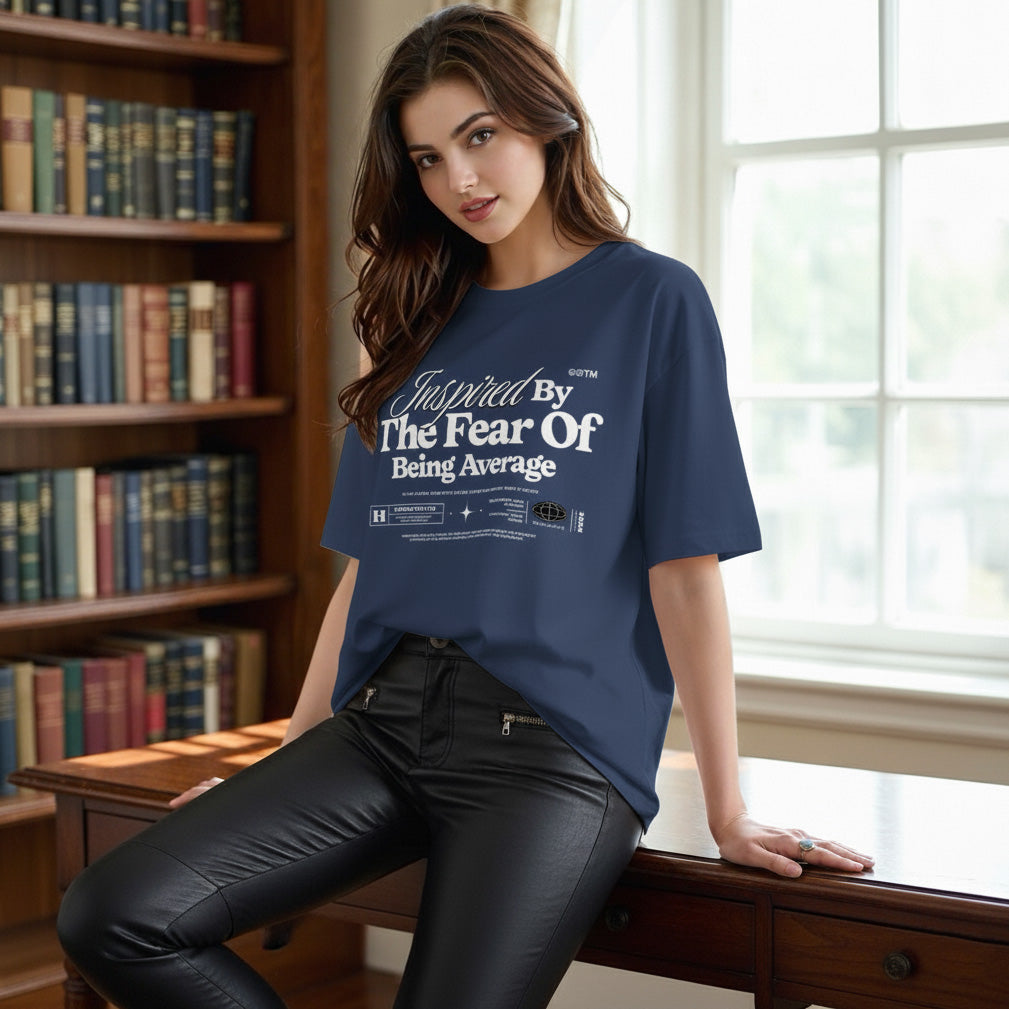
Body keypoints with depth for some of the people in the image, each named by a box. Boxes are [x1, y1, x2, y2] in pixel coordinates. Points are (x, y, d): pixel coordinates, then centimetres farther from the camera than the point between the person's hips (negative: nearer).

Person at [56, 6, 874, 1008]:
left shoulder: (650, 302, 1)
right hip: (385, 719, 5)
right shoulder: (422, 328, 17)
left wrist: (726, 811, -4)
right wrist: (290, 759, 17)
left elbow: (685, 566, -3)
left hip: (556, 745, -5)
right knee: (111, 916, -14)